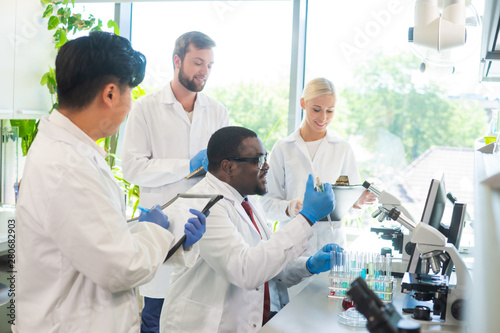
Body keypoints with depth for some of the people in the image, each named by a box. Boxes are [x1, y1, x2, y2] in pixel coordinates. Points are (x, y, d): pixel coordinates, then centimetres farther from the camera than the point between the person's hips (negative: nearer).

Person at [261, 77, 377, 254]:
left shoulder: (343, 149, 11)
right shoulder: (282, 148, 6)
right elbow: (268, 201, 3)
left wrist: (358, 203, -11)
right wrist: (288, 208, -17)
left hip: (330, 240, 1)